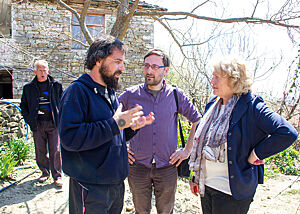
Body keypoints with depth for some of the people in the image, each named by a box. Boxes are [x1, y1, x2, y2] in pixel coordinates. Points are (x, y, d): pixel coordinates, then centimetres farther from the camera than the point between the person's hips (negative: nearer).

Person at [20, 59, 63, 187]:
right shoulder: (28, 88, 8)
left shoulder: (56, 85, 4)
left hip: (53, 123, -2)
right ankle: (45, 172, 27)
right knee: (40, 151, 9)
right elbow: (23, 105, 16)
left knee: (55, 150, -2)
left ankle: (57, 175, 9)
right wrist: (29, 119, 4)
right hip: (37, 124, 2)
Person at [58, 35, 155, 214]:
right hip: (91, 190, -8)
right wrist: (114, 124, -26)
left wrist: (133, 127, -2)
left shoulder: (111, 93, 12)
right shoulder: (77, 91, -15)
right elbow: (70, 138, -28)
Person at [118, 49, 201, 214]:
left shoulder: (176, 95, -2)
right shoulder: (130, 94, -4)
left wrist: (187, 150, 2)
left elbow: (197, 120, 7)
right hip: (138, 166, 0)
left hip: (167, 167, 0)